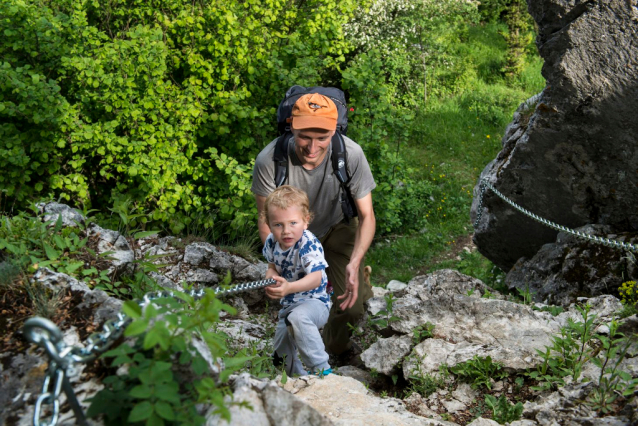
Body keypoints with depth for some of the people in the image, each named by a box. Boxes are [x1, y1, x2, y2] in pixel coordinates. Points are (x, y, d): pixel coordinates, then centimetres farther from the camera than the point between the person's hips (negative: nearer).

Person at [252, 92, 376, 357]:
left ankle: (337, 348, 26)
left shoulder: (350, 154, -32)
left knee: (349, 307, -10)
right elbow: (268, 221, -20)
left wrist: (355, 263, -39)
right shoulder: (269, 161, -32)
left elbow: (367, 216, -23)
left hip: (338, 228, 0)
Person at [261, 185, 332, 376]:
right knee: (282, 352, 17)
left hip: (315, 302, -8)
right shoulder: (272, 242, -5)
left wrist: (289, 287, -53)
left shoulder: (309, 245, -25)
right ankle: (299, 377, 45)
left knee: (298, 317, -40)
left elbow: (316, 278, -36)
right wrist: (271, 276, -14)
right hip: (289, 305, 8)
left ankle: (321, 370, -31)